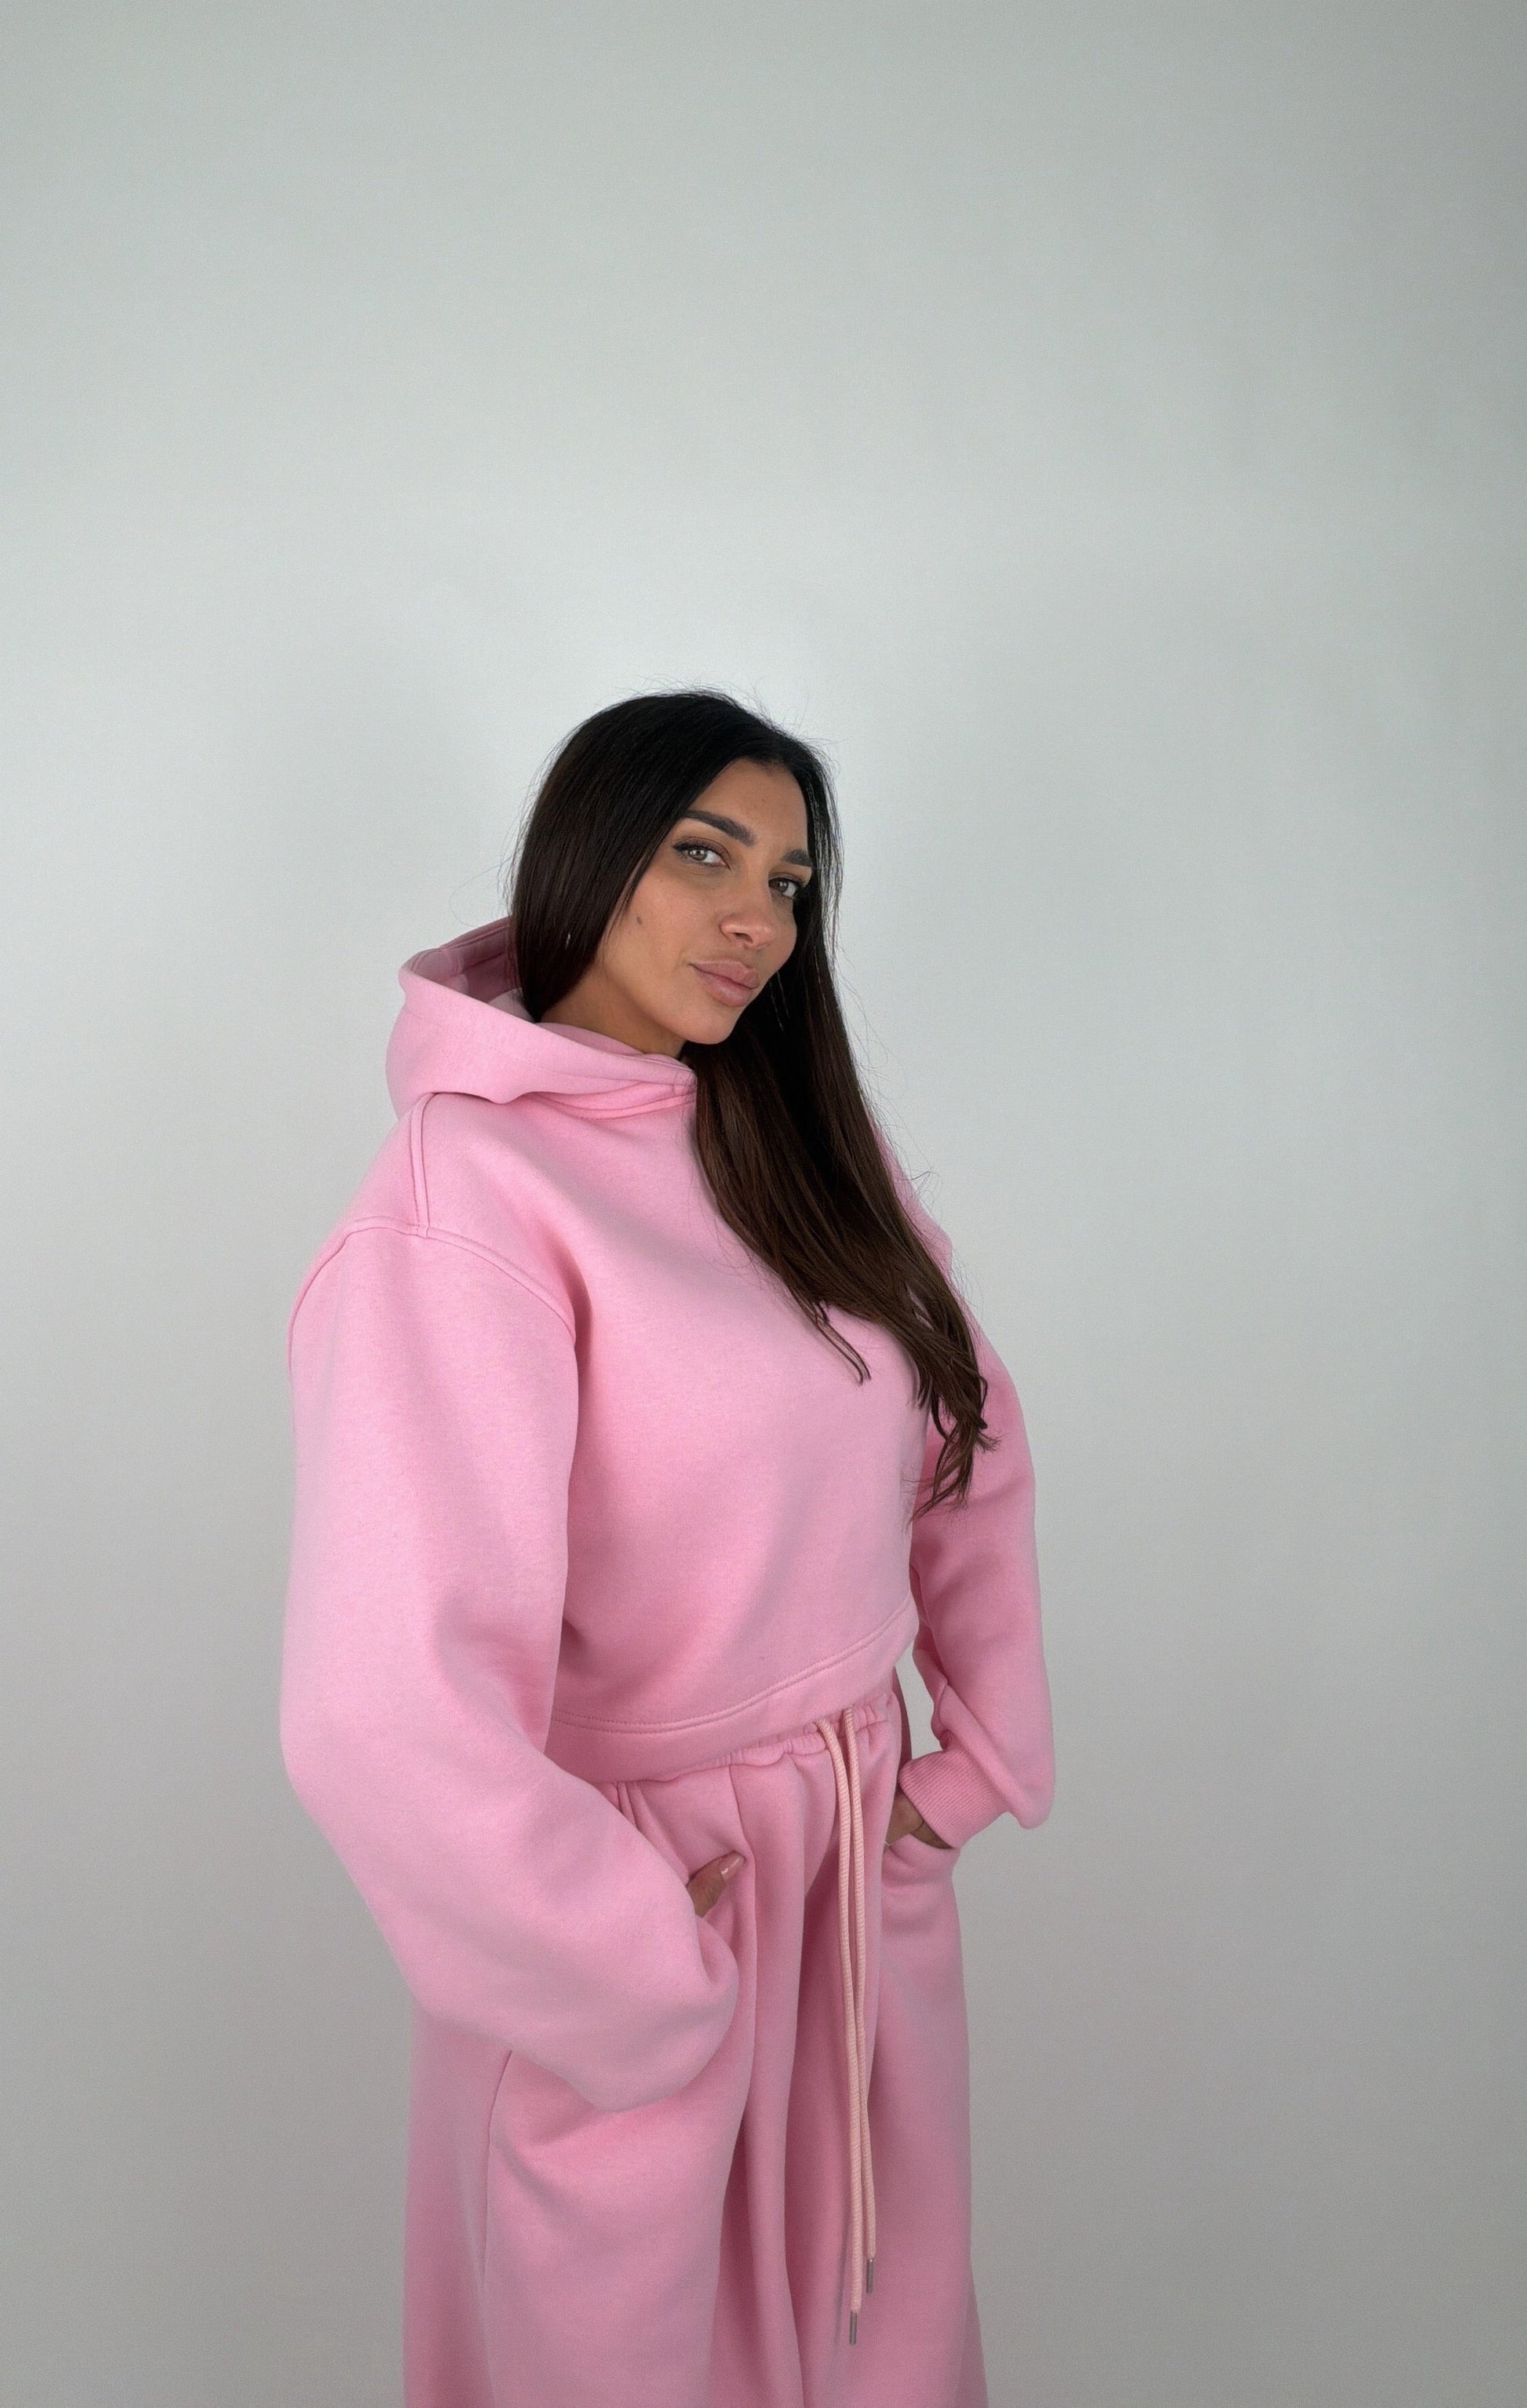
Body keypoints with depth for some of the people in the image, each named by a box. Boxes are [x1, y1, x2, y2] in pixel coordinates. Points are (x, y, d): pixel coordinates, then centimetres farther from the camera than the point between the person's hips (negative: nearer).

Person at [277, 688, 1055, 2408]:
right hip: (631, 1942, -6)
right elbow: (385, 1717, -30)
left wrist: (989, 1751, 5)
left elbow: (975, 1446, 13)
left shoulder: (806, 1143, 2)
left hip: (874, 1882, 6)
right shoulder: (468, 1191, -22)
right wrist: (656, 1973, -18)